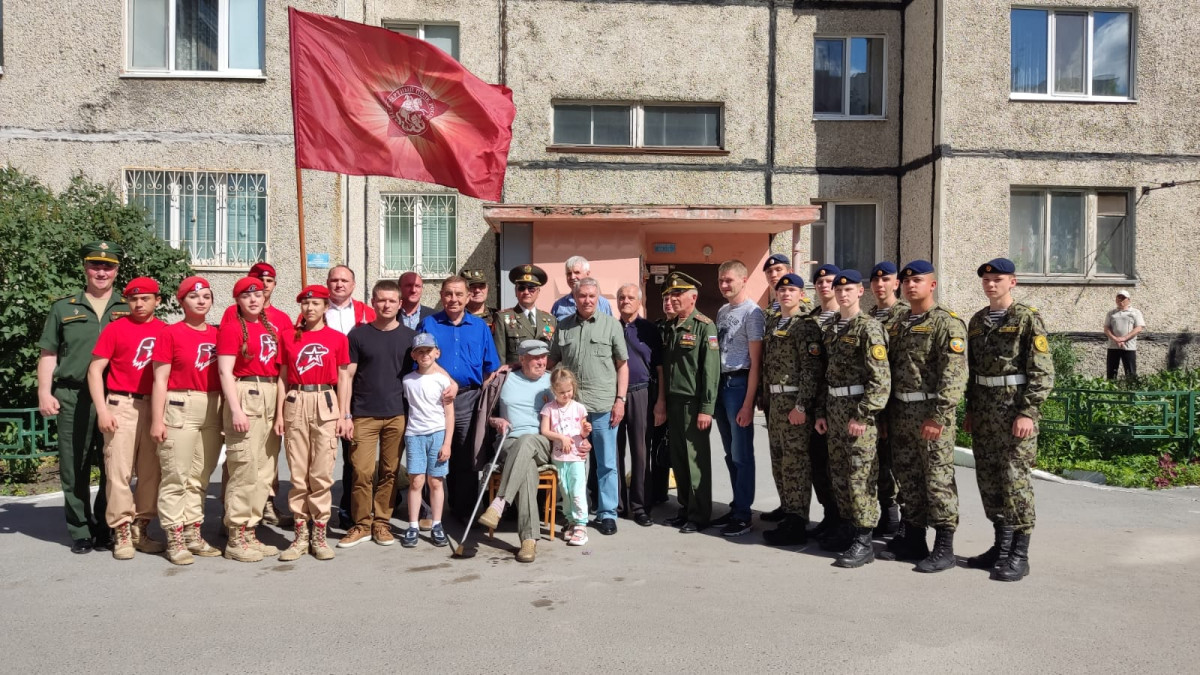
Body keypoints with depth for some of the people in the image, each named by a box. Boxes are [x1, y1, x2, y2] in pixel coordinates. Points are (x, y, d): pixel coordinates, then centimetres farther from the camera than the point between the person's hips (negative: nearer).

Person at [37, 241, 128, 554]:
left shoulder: (130, 308, 10)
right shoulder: (63, 307, 11)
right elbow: (48, 353, 10)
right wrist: (44, 393, 0)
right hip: (73, 397, 0)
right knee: (74, 468, 3)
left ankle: (106, 530, 15)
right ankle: (80, 532, 14)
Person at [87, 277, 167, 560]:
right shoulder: (115, 329, 1)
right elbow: (95, 370, 0)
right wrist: (102, 409, -9)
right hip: (122, 406, -3)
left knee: (152, 471, 6)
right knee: (119, 470, -2)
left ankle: (141, 529, 18)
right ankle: (122, 533, 6)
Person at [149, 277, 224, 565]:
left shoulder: (217, 334, 10)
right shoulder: (170, 333, -3)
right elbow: (160, 379, -5)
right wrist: (157, 419, -10)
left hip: (213, 409, 5)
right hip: (180, 407, -5)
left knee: (200, 476, 11)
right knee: (176, 475, -2)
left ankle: (193, 534, 21)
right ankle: (174, 539, 6)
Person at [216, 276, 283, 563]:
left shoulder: (271, 328, 15)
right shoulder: (232, 328, -4)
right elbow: (225, 372, -11)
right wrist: (236, 409, -20)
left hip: (269, 396, 7)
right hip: (244, 395, -7)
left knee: (260, 469, 11)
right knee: (245, 469, -7)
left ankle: (250, 533, 20)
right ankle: (236, 539, 2)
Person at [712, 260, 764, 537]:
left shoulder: (752, 312, -8)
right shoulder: (722, 311, 15)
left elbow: (756, 362, -11)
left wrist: (748, 403, -15)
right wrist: (715, 387, 8)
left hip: (739, 383, -8)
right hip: (720, 382, 8)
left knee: (741, 453, -2)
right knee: (730, 453, 13)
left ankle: (743, 515, 6)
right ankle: (736, 506, 23)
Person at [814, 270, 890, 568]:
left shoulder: (869, 327, -10)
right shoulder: (831, 330, 14)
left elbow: (881, 378, -16)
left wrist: (863, 415, -20)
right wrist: (821, 412, 13)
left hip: (858, 410, -8)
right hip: (835, 410, 8)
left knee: (861, 476, -5)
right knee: (839, 474, 13)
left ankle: (864, 542, 2)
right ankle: (848, 529, 26)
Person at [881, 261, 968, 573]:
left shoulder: (947, 323, -8)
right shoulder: (897, 323, 15)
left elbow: (954, 375, -16)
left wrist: (938, 416, -22)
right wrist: (886, 413, 13)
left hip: (931, 413, -7)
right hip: (900, 413, 7)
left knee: (938, 480, -1)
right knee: (909, 479, 13)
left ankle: (944, 548, 8)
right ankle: (913, 540, 24)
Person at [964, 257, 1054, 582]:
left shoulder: (1028, 319, -6)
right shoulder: (977, 321, 14)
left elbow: (1043, 372, -11)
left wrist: (1027, 412, -18)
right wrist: (970, 410, 17)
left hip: (1015, 412, -7)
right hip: (983, 414, 7)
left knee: (1016, 481, -4)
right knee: (988, 481, 10)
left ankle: (1019, 555, 5)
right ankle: (1002, 546, 23)